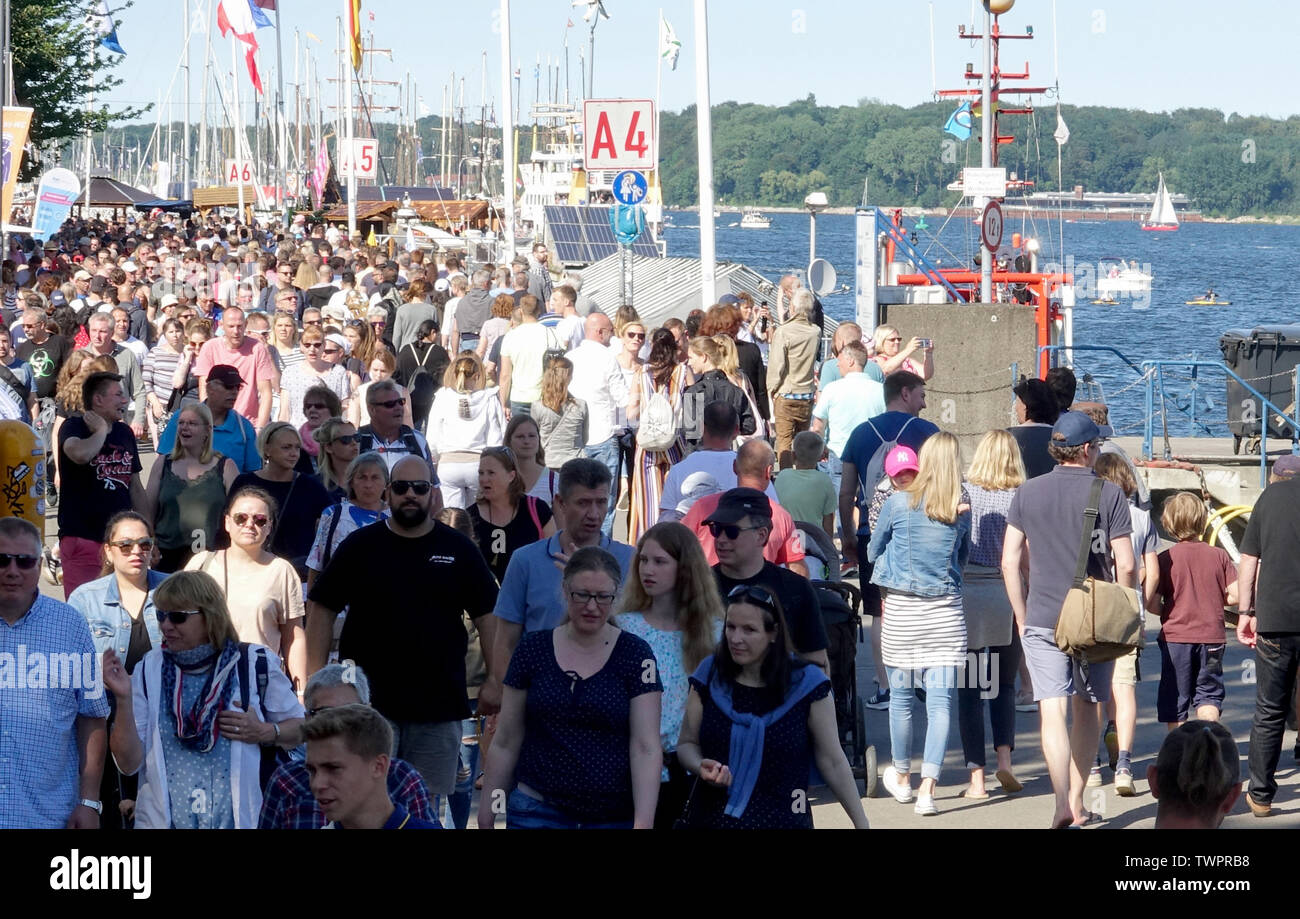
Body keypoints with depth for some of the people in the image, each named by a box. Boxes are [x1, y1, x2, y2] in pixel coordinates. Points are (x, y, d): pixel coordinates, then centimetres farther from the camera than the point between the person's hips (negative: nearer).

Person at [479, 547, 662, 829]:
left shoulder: (635, 655, 0)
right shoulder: (533, 650, 5)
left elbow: (646, 748, -6)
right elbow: (505, 742, 9)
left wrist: (643, 822, -16)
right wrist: (487, 815, 8)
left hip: (615, 816, -1)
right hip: (538, 813, 1)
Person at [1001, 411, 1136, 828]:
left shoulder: (1027, 493, 3)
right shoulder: (1108, 495, -4)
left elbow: (1009, 562, 2)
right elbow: (1126, 565, -7)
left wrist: (1022, 617, 11)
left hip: (1042, 618, 0)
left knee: (1052, 711, -4)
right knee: (1087, 710, 15)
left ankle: (1062, 803, -19)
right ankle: (1077, 803, 20)